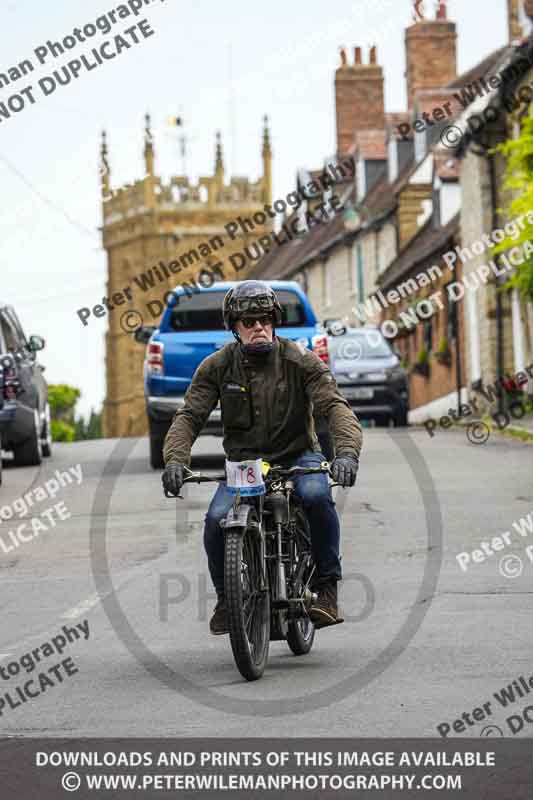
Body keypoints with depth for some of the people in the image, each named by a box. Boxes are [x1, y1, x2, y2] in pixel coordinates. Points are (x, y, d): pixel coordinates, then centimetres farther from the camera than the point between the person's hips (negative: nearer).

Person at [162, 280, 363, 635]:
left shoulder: (300, 361, -9)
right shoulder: (217, 366, -3)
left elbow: (335, 405, -19)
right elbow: (190, 415, -7)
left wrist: (347, 452, -39)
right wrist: (175, 460, -28)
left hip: (297, 456, -1)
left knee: (316, 494, -35)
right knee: (217, 518, -26)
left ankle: (327, 586, -20)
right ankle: (226, 596, 1)